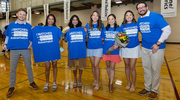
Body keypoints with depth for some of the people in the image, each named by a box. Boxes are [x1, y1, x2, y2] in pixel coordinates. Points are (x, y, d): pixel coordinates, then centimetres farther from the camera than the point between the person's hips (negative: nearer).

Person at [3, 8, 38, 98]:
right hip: (14, 49, 1)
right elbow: (7, 36, 14)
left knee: (28, 67, 10)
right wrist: (5, 44, 2)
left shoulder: (28, 26, 4)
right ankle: (11, 87, 21)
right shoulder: (11, 25, 7)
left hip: (26, 49, -1)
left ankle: (31, 82, 28)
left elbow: (32, 37, 8)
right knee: (12, 69, 7)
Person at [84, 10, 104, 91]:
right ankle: (95, 80, 28)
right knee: (93, 65, 10)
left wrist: (101, 39, -1)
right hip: (90, 47, 2)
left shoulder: (101, 26, 5)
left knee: (96, 65, -7)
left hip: (98, 47, -2)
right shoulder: (88, 26, 7)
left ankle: (97, 83, 7)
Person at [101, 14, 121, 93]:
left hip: (114, 51, -2)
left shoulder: (118, 29, 3)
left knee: (112, 67, -2)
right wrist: (102, 49, 3)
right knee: (108, 66, 14)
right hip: (106, 51, 2)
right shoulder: (105, 29, 8)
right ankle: (109, 80, 34)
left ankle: (111, 85, 7)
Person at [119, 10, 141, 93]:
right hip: (125, 48, 2)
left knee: (132, 67, -3)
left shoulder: (136, 24, 0)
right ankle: (128, 82, 29)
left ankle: (133, 84, 17)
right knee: (127, 66, 11)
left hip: (134, 48, -1)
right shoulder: (123, 26, 2)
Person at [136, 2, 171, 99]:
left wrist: (158, 44, -18)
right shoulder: (139, 19, 7)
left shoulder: (156, 16, -12)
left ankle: (154, 90, 22)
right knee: (146, 68, 13)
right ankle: (147, 88, 30)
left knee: (155, 70, 4)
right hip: (144, 48, 6)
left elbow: (167, 30, -15)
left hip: (156, 48, -6)